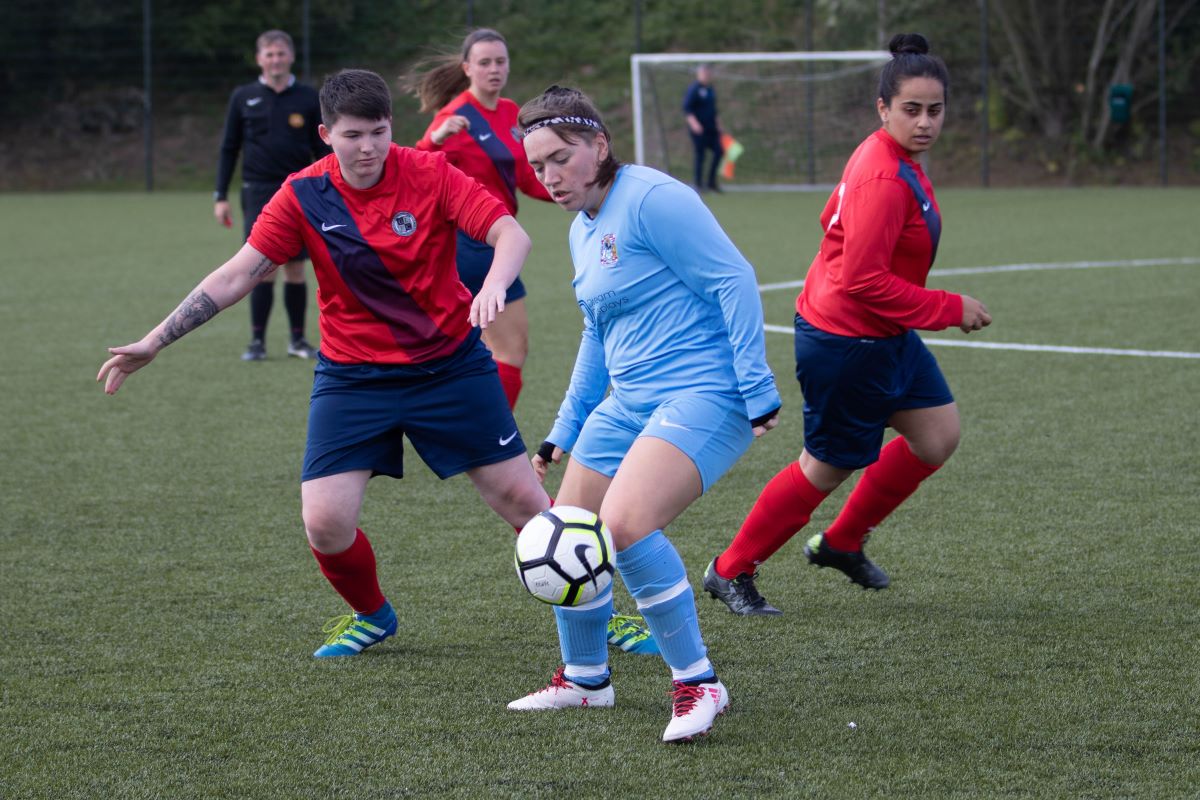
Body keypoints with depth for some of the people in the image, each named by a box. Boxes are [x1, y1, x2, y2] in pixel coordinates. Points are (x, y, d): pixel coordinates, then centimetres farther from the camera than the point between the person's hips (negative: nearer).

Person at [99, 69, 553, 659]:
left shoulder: (429, 174, -13)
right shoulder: (304, 197, -10)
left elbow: (510, 233, -20)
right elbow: (236, 277, -5)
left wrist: (493, 285, -43)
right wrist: (154, 342, -8)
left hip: (451, 362, -1)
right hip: (351, 376, 1)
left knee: (522, 500, -1)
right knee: (325, 522, -11)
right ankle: (370, 616, 20)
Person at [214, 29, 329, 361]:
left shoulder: (308, 98, 5)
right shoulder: (243, 98, 5)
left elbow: (322, 149, 8)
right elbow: (229, 148, 9)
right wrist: (221, 196, 3)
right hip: (258, 193, -1)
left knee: (296, 269, 4)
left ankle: (297, 339, 15)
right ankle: (257, 340, -2)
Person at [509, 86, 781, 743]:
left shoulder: (652, 199, -14)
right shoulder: (583, 230, 16)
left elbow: (734, 282, -17)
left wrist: (758, 392, -20)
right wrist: (563, 434, 29)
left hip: (703, 393, -10)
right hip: (628, 403, 10)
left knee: (624, 523, -28)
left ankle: (698, 682, -13)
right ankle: (584, 678, 34)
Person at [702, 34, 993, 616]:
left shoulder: (884, 157, 4)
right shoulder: (885, 180, -27)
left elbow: (834, 219, 18)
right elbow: (864, 279, -30)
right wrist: (950, 309, -22)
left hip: (883, 336, 10)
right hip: (846, 344, -10)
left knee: (937, 434, 11)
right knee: (828, 468, 2)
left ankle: (841, 543, 26)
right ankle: (731, 572, 19)